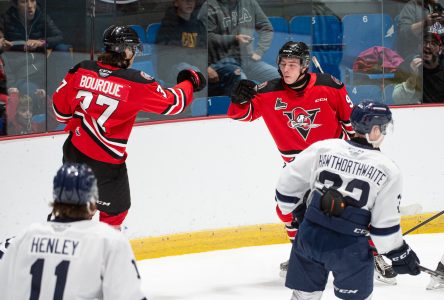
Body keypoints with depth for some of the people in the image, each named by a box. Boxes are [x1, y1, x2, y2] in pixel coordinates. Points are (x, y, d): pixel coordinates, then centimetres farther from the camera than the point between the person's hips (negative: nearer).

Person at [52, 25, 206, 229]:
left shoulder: (82, 70, -3)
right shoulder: (136, 83, -15)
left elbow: (60, 102, 7)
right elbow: (173, 103, -7)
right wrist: (190, 83, 13)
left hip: (74, 150, 5)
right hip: (105, 162, -5)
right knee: (115, 211, 17)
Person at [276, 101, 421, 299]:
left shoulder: (323, 148, -1)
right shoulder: (388, 170, -8)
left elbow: (288, 181, 5)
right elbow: (385, 224, -8)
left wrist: (293, 210, 24)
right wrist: (399, 255, 5)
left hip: (310, 236, 3)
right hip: (350, 250, -3)